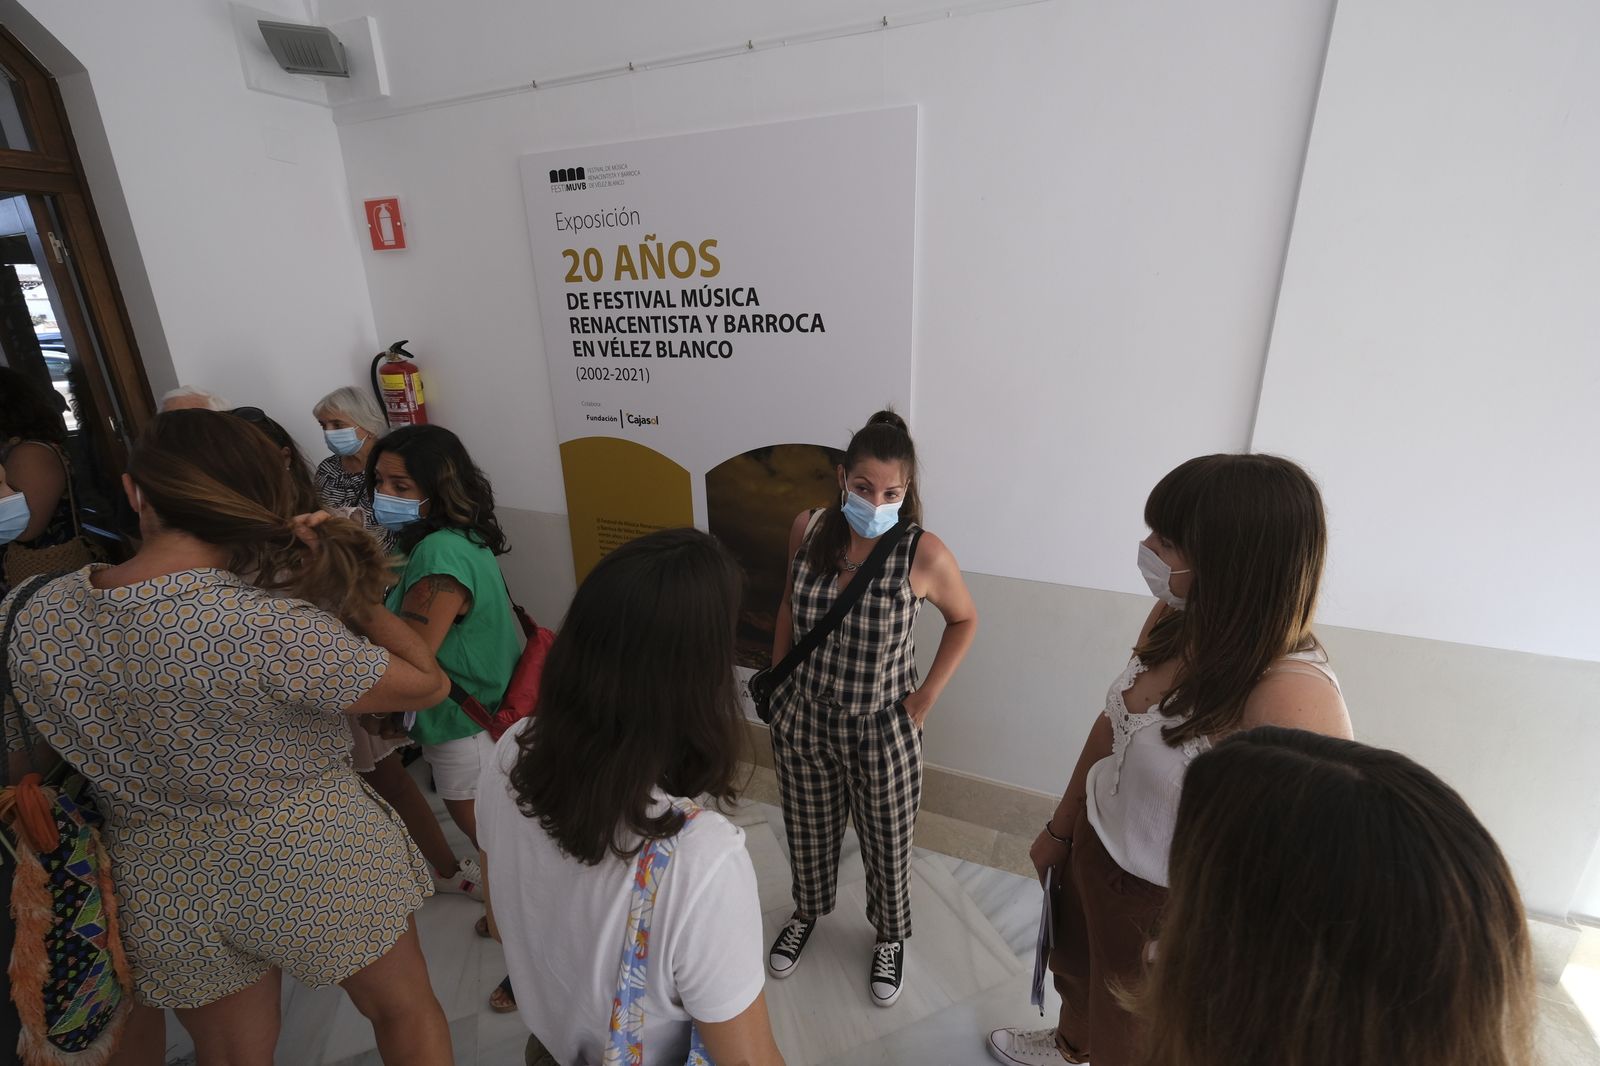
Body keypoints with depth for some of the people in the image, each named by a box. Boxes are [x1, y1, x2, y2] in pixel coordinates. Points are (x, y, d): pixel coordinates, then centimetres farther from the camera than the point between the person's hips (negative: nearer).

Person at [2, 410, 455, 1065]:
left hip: (169, 894, 5)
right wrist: (347, 586, -17)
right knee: (405, 1012, 23)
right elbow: (427, 685, -19)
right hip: (317, 869, -4)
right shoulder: (277, 630, -31)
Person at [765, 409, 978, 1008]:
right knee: (808, 830, 26)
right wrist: (777, 676, 6)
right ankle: (807, 913, 58)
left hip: (883, 729, -2)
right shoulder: (808, 530, -14)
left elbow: (964, 620, -4)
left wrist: (926, 697, -7)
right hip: (802, 717, 3)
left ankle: (890, 936, 53)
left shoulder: (924, 554, -23)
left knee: (886, 845, 21)